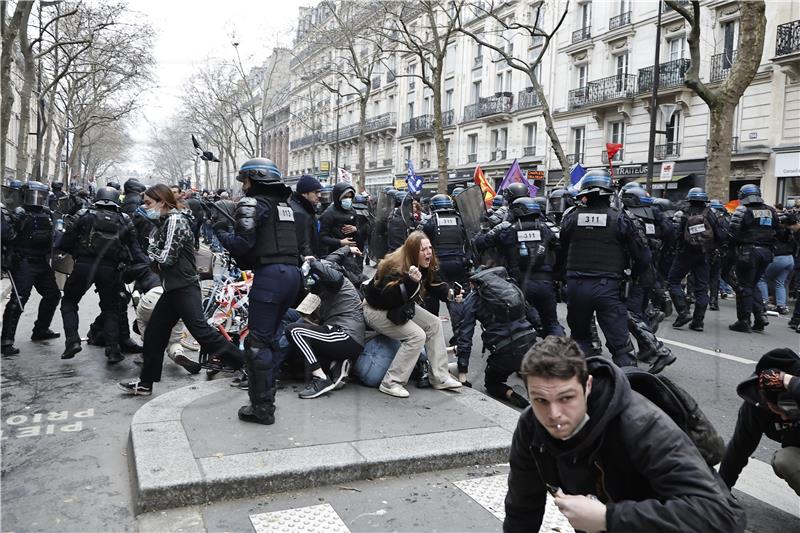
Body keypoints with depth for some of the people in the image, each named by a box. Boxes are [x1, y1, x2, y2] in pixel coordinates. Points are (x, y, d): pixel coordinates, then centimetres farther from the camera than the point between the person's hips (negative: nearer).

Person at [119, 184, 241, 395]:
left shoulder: (175, 220, -13)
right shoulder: (165, 221, 17)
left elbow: (166, 258, -18)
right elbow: (155, 254, 17)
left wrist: (153, 254, 0)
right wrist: (155, 255, -4)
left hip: (184, 288, -10)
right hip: (173, 288, 10)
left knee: (201, 330, -15)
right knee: (154, 333, 13)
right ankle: (145, 383, 25)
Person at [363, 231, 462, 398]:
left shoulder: (426, 267, -6)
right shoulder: (396, 268, -31)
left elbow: (434, 284, 6)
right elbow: (389, 300, -37)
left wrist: (449, 292, -15)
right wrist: (410, 281, -48)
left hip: (402, 307, 9)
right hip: (377, 310, -9)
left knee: (434, 323, 1)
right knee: (417, 335, -22)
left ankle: (440, 377, 6)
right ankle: (391, 383, -15)